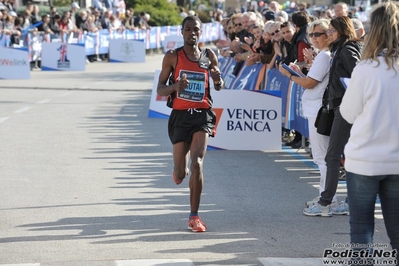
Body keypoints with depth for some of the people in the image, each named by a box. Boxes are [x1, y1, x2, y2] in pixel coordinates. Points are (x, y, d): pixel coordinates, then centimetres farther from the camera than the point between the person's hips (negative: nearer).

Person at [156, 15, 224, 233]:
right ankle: (179, 169, 45)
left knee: (197, 164, -19)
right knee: (180, 177, 4)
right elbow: (160, 90, 0)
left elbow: (219, 87, 17)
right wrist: (175, 86, -22)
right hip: (180, 115, 0)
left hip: (202, 115, 0)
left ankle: (194, 217, -11)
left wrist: (218, 78, -8)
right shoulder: (172, 57, -1)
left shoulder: (209, 56, 5)